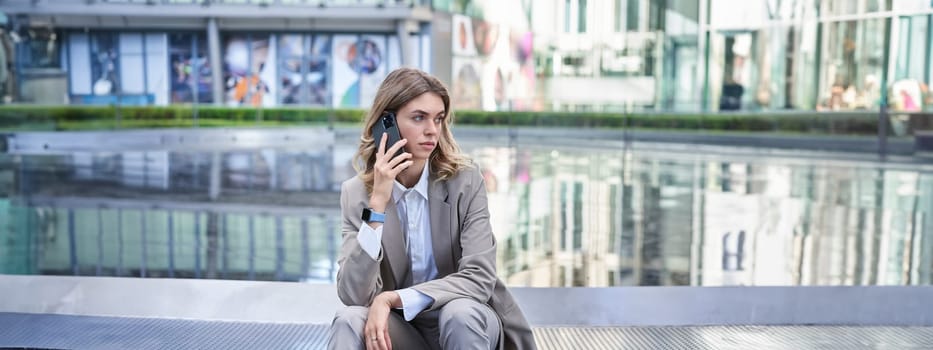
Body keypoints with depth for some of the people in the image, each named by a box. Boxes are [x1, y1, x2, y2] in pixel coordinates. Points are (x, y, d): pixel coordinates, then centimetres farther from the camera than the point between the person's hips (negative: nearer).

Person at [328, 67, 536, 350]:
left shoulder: (465, 181, -12)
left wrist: (391, 299, -27)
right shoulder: (357, 193, -7)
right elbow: (352, 295, -19)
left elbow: (479, 279, -19)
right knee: (350, 321, -29)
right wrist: (378, 203, -27)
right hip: (400, 327, 1)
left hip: (465, 324, 0)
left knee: (460, 313, -33)